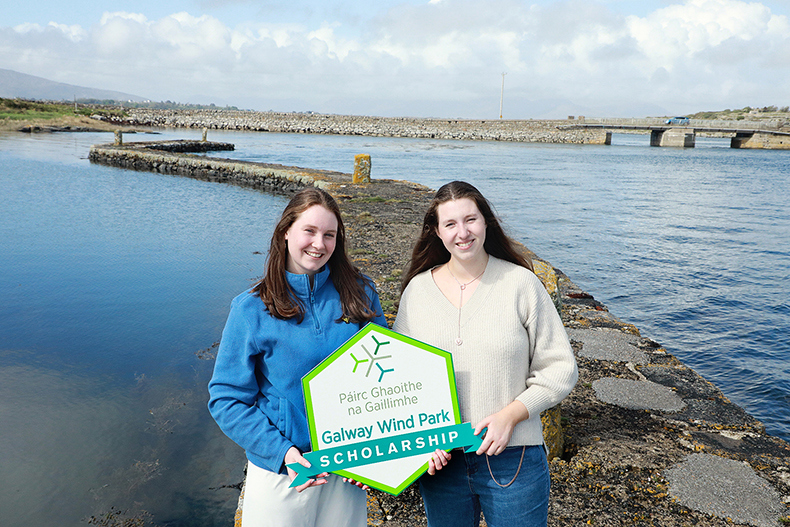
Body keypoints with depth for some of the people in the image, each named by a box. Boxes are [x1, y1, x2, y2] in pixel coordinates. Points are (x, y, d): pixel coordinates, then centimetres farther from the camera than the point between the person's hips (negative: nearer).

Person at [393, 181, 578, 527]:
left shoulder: (520, 283, -6)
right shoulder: (417, 289, 1)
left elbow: (559, 368, -4)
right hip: (439, 460, 2)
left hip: (512, 458, -2)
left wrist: (509, 415, -14)